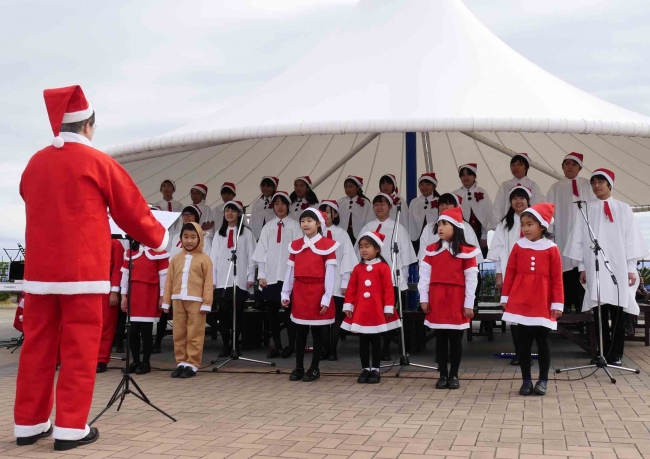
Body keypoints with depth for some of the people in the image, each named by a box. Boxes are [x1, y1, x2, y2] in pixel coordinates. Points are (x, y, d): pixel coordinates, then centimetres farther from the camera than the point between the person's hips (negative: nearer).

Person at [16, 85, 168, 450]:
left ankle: (29, 423, 18)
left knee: (37, 346, 10)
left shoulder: (35, 163, 9)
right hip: (82, 270, -5)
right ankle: (71, 428, 3)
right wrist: (159, 239, 17)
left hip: (39, 270, 5)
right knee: (79, 348, 0)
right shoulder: (96, 161, -6)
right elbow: (132, 209, 1)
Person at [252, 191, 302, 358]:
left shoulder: (295, 225, 2)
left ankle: (291, 345, 10)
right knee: (271, 311, 4)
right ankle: (277, 345, 14)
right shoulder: (268, 226, 10)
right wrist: (261, 275, 2)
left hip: (289, 275, -3)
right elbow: (262, 251, 8)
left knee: (290, 310, 1)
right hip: (270, 275, 3)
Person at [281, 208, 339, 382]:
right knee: (300, 331, 9)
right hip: (299, 292, 4)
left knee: (317, 331, 5)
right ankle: (299, 367, 18)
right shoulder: (295, 245, 9)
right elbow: (290, 271, 10)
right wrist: (285, 293, 6)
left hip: (317, 292, -4)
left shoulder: (327, 245, -5)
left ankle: (314, 368, 15)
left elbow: (330, 273, -8)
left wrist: (327, 298, -12)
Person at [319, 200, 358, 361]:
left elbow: (347, 258, -2)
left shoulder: (341, 234, 1)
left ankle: (333, 350, 13)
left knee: (337, 317, 4)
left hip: (337, 284, -1)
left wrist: (345, 283, -7)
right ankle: (324, 349, 13)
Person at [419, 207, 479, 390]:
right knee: (440, 339, 8)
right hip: (437, 300, 3)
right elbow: (424, 274, 5)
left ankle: (454, 375, 17)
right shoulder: (431, 250, 5)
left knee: (455, 339, 6)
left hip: (457, 301, -2)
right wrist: (424, 298, 0)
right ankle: (443, 375, 16)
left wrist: (469, 304, -6)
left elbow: (471, 279, -4)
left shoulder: (466, 252, -4)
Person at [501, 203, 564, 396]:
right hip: (521, 303, 2)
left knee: (542, 342, 6)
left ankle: (543, 380, 15)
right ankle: (526, 380, 14)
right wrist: (505, 297, 5)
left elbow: (557, 278, -1)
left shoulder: (551, 249, -2)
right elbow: (510, 274, 6)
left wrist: (557, 304, -4)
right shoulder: (518, 246, 4)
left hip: (542, 304, -1)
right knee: (524, 342, 6)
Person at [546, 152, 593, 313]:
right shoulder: (556, 188, 12)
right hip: (564, 233, 0)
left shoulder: (587, 185, 12)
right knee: (566, 267, -4)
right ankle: (566, 304, -1)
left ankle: (582, 305, -3)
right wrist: (549, 231, -5)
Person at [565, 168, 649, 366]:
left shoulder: (623, 209, 7)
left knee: (618, 312, -3)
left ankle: (615, 354, 3)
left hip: (619, 268, 0)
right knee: (599, 311, 0)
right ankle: (603, 353, 6)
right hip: (594, 268, 0)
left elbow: (631, 240, 4)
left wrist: (631, 268, -1)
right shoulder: (586, 209, 7)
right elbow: (579, 239, 6)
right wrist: (582, 267, 2)